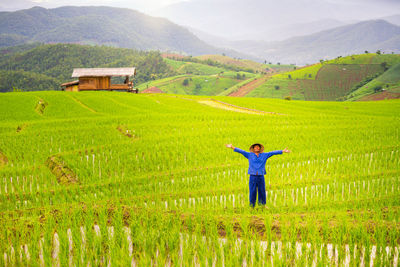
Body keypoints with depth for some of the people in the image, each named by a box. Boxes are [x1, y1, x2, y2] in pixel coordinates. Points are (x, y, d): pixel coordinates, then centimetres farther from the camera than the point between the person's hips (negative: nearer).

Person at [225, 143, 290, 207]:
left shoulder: (264, 155, 12)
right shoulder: (249, 155, 8)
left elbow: (273, 152, 7)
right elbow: (241, 151, 2)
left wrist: (283, 151, 2)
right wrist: (232, 147, -9)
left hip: (261, 177, 1)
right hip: (252, 177, -1)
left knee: (262, 192, 4)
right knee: (252, 193, -1)